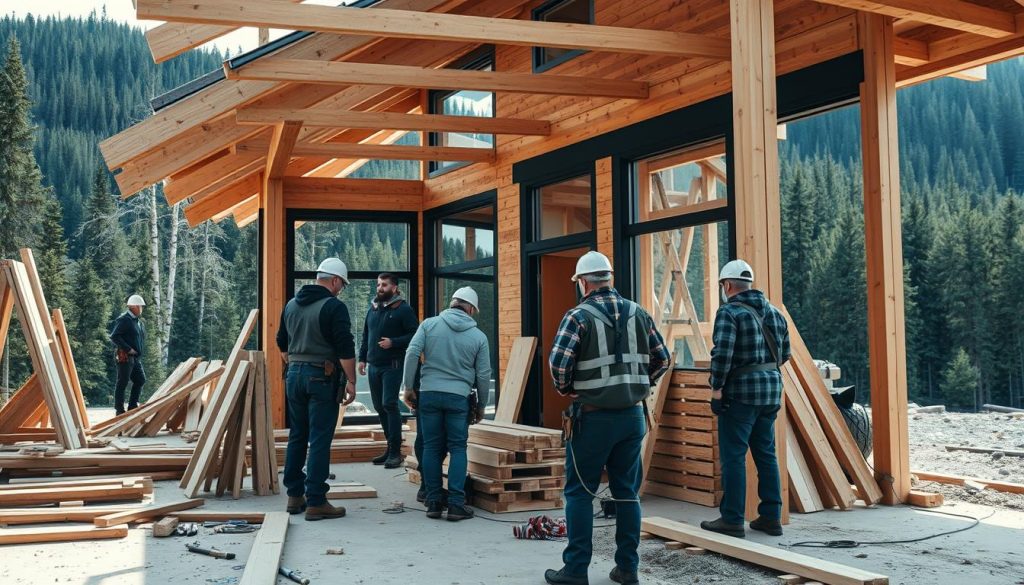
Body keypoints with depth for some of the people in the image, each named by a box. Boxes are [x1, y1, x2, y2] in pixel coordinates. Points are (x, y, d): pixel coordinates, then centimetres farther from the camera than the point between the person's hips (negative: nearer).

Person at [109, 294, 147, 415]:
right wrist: (128, 349, -19)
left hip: (136, 357, 9)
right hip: (125, 357, -9)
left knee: (140, 380, 10)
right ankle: (119, 409, 2)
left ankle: (132, 406, 19)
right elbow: (114, 336, -19)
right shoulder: (123, 320, -11)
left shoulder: (139, 322, 16)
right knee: (122, 382, -4)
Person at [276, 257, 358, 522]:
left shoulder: (291, 305, 13)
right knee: (319, 441, -4)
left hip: (294, 375, 7)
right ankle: (315, 502, -3)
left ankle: (295, 495, 22)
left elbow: (282, 344, 22)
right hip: (322, 378, -7)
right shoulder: (334, 306, -11)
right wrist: (351, 381, -12)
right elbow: (346, 349, -16)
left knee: (296, 437, 15)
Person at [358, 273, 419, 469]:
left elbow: (415, 335, -10)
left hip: (392, 365, -7)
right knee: (379, 407, 10)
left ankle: (395, 451, -7)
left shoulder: (403, 309, -5)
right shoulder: (373, 309, 15)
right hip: (373, 365, 7)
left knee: (389, 405, -13)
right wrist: (362, 358, 15)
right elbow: (365, 336, 22)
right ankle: (391, 447, 20)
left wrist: (393, 342, -19)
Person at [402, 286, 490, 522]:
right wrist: (481, 406, 16)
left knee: (432, 448, 9)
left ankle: (433, 502, 12)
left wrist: (408, 386, 2)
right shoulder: (478, 336, 2)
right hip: (459, 397, -1)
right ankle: (456, 504, 2)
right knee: (458, 449, 6)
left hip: (429, 394, 1)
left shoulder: (429, 324, 2)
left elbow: (412, 353, -7)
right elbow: (483, 375, 4)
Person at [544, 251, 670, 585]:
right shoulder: (638, 314, 7)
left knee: (580, 492, 5)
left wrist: (566, 389, 1)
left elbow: (558, 363, -18)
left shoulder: (579, 316, -9)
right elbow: (662, 359, 10)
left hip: (593, 417, -5)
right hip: (633, 415, 5)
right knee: (628, 492, 13)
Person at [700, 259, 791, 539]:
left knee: (733, 457, -2)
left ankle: (732, 520, 1)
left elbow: (722, 354, -19)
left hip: (741, 392, -7)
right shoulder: (775, 313, 14)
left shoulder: (729, 312, -10)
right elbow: (784, 353, 19)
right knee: (766, 455, 14)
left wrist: (716, 389, -14)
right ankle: (771, 517, 18)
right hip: (772, 391, 8)